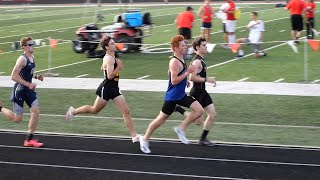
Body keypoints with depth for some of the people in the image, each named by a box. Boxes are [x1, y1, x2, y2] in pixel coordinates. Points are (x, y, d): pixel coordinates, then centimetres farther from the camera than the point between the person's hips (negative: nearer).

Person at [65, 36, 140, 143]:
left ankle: (134, 135, 0)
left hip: (114, 88, 9)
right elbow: (110, 76, -27)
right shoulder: (109, 59, -20)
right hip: (106, 89, -9)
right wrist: (118, 67, -21)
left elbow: (102, 68, 25)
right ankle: (73, 111, 33)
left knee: (126, 111, 0)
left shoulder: (111, 57, 9)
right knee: (95, 110, 11)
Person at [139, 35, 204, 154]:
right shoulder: (174, 62, -20)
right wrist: (187, 72, -25)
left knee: (199, 110, -4)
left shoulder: (181, 60, 9)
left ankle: (181, 129, 7)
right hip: (172, 97, -9)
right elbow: (174, 81, -26)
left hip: (181, 95, 9)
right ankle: (145, 139, 20)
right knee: (161, 119, 3)